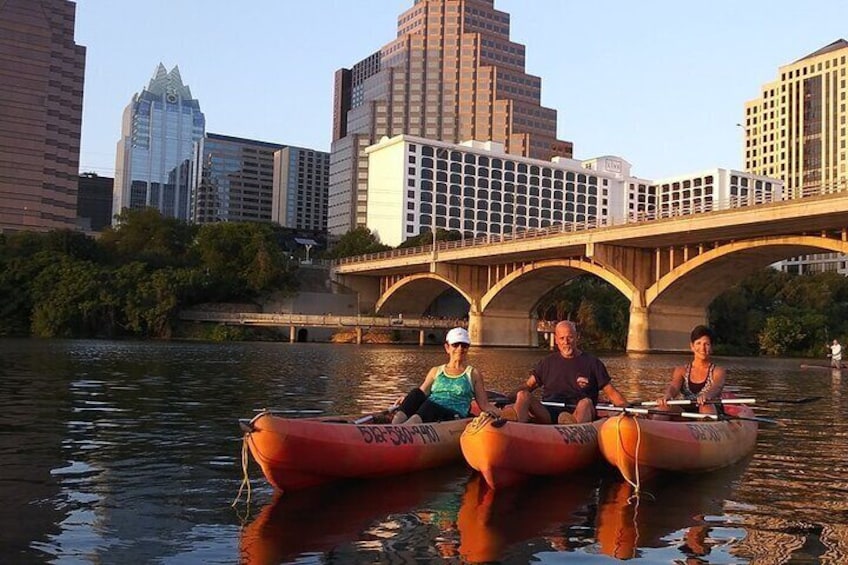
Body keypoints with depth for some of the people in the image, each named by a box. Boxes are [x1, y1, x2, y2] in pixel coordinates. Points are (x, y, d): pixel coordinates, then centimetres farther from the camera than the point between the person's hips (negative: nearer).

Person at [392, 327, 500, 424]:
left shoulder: (473, 374, 19)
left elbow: (484, 404, 15)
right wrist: (405, 400, -4)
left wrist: (497, 412, -6)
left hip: (454, 417, -3)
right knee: (416, 393, -27)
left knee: (430, 405, -36)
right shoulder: (436, 371, 26)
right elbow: (422, 393, 17)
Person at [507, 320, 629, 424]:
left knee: (585, 403, -35)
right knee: (522, 395, -22)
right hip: (548, 415, 2)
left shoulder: (592, 362, 11)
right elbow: (528, 386, 16)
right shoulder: (548, 362, 19)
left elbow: (611, 392, 9)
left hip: (578, 413, -2)